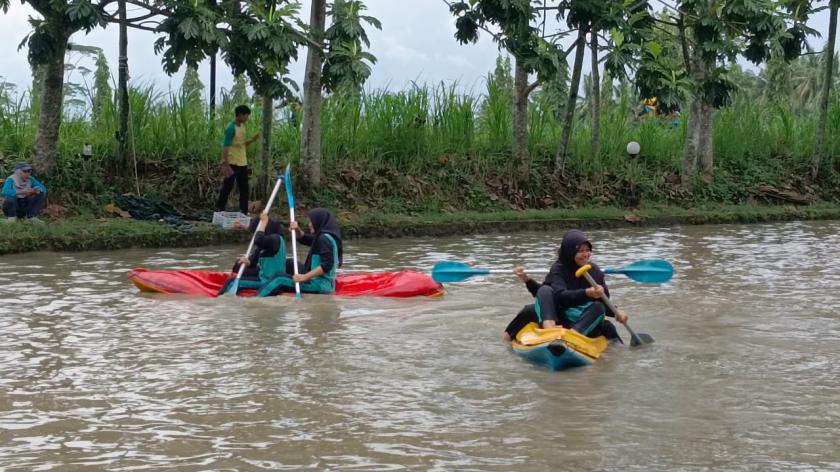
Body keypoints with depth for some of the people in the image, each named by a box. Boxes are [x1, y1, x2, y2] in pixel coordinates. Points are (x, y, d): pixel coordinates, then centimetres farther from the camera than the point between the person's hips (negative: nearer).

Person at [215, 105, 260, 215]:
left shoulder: (242, 127, 11)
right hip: (232, 163, -8)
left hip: (242, 163, 8)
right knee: (227, 188, 1)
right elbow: (225, 147, -19)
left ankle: (243, 212, 13)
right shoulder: (231, 128, -16)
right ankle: (219, 210, 11)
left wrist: (253, 139, 3)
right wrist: (226, 165, -24)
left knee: (244, 189, 8)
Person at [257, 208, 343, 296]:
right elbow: (302, 238, 26)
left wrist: (305, 277, -27)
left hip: (321, 285, -11)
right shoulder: (322, 236, 14)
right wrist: (297, 230, 4)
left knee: (279, 280, -15)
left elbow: (327, 265, -25)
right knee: (289, 264, 26)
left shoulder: (325, 238, -16)